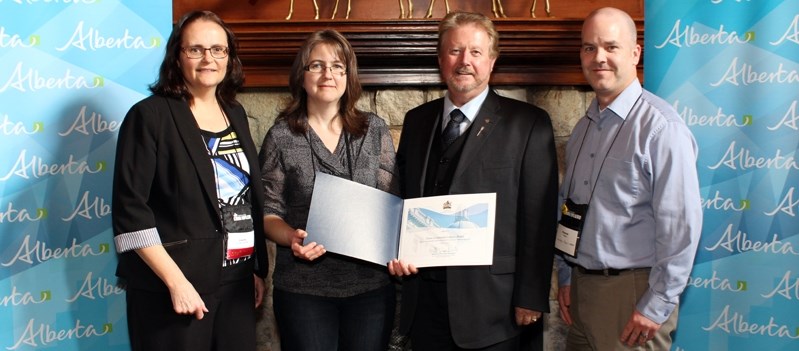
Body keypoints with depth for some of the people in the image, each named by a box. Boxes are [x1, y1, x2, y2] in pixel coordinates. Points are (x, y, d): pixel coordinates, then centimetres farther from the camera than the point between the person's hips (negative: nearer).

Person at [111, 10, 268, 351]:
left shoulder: (236, 114, 10)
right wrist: (176, 281, -18)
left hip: (236, 282, 6)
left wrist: (259, 268, 11)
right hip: (171, 286, -5)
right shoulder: (150, 115, -9)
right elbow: (129, 209, -14)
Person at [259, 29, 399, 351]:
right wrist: (292, 237, -19)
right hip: (304, 288, -2)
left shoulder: (374, 129, 3)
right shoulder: (281, 137, -2)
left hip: (371, 284, 2)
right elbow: (269, 211, 0)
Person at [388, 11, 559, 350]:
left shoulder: (528, 123, -5)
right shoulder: (416, 120, 9)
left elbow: (538, 217, -8)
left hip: (492, 300, -4)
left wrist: (530, 298, -9)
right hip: (423, 295, 4)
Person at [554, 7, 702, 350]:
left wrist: (657, 307, -14)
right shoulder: (583, 128, 9)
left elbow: (682, 225, -17)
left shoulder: (661, 127, -15)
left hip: (633, 292, -7)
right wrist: (565, 277, 11)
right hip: (580, 287, 7)